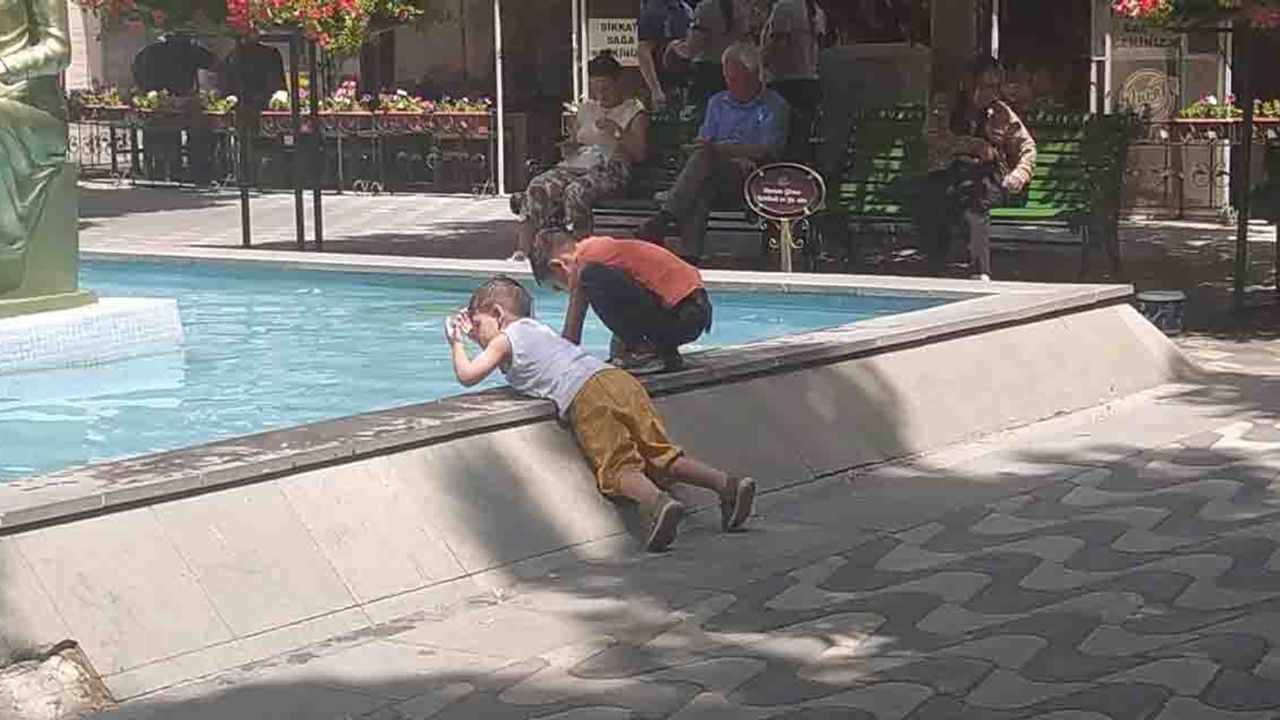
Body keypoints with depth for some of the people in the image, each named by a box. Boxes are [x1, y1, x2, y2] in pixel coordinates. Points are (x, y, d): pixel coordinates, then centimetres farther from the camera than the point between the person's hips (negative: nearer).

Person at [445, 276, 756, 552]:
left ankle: (657, 502, -45)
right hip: (619, 379, 7)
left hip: (586, 397, -7)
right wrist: (478, 336, 59)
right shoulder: (538, 328, 36)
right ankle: (726, 483, -16)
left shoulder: (503, 341, 14)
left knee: (619, 466, -16)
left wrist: (456, 342, 34)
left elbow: (468, 375, 15)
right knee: (661, 454, 3)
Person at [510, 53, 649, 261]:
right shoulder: (586, 109, 28)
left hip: (609, 169, -5)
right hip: (575, 164, 5)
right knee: (537, 188, -25)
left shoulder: (635, 112, 11)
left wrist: (618, 133, -13)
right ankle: (521, 253, -32)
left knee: (576, 191, -38)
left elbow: (639, 154, 0)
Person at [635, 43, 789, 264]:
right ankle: (691, 256, -49)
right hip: (715, 175, 4)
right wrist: (735, 159, -7)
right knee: (701, 189, -35)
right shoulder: (717, 102, 25)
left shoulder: (774, 105, 8)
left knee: (703, 157, -32)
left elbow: (766, 150, -4)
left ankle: (663, 220, -41)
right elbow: (703, 142, 14)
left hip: (753, 179, -4)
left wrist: (719, 148, -13)